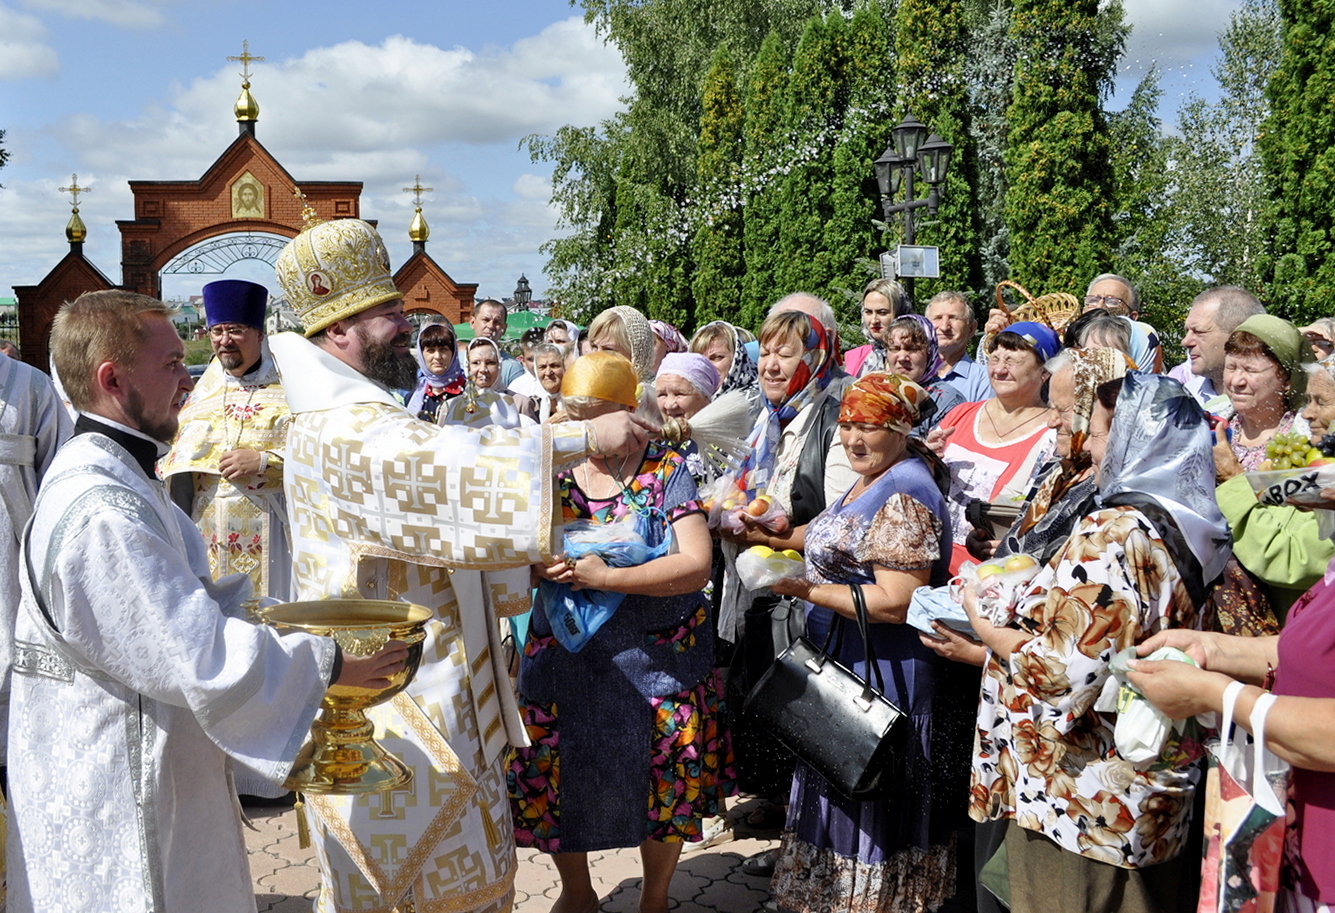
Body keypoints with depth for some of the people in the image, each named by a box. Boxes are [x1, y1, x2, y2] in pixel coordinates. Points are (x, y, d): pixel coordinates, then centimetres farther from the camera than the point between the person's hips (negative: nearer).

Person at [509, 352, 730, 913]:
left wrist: (605, 578, -25)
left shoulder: (666, 472, -8)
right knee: (560, 780, 10)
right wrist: (537, 567, -22)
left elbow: (696, 565, -17)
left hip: (657, 661, -3)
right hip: (563, 661, 3)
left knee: (662, 786, 7)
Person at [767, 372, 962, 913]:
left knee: (869, 807, 4)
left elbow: (895, 603, -27)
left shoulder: (903, 498, -22)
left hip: (882, 678, -10)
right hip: (845, 665, 10)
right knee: (843, 791, 21)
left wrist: (805, 590, -25)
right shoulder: (868, 483, 10)